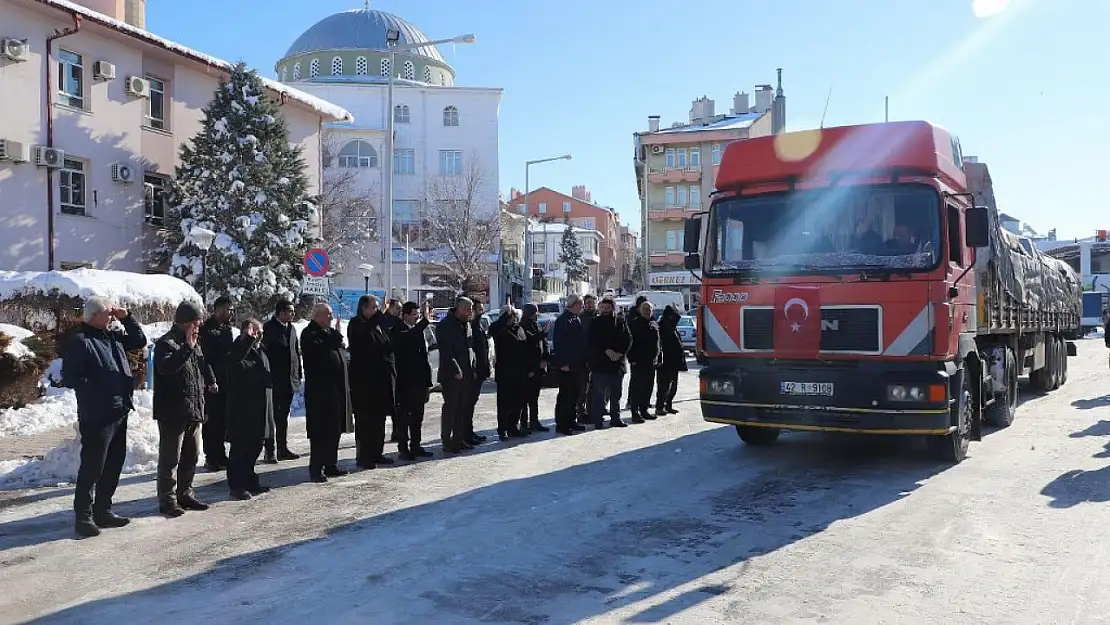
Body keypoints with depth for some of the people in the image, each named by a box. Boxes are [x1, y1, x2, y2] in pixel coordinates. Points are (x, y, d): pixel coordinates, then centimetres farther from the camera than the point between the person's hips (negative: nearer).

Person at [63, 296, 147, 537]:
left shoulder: (113, 336, 13)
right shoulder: (80, 341, -12)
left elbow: (139, 341, 23)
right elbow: (70, 378, -16)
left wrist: (127, 318, 11)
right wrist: (94, 390, -17)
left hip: (119, 413, 9)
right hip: (96, 416, -9)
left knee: (114, 464, 14)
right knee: (92, 466, -3)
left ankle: (103, 510, 25)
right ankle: (84, 515, 6)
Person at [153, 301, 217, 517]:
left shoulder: (194, 343, 16)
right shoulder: (166, 343, -11)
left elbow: (202, 365, 31)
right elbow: (166, 367, -30)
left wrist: (210, 382, 13)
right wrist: (187, 348, -32)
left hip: (194, 410, 9)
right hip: (173, 412, -9)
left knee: (191, 455, 16)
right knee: (171, 457, -3)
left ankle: (185, 493, 27)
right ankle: (168, 499, 4)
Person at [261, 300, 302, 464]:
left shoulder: (291, 329, 13)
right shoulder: (269, 328, -8)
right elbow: (264, 351, -12)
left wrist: (298, 376, 10)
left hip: (289, 380, 7)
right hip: (274, 381, -7)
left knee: (284, 416, 13)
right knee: (272, 416, -2)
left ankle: (283, 449, 20)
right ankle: (270, 451, 3)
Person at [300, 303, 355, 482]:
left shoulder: (329, 332, 18)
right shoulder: (309, 333, -8)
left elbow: (341, 354, 24)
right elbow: (319, 350, -27)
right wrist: (335, 336, -21)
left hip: (336, 389, 9)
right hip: (319, 391, -8)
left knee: (335, 430, 12)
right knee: (320, 431, -6)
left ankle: (331, 465, 21)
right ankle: (316, 469, 0)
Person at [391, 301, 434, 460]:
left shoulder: (418, 330, 13)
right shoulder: (398, 331, -9)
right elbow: (409, 338, -33)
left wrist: (427, 383, 12)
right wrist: (425, 320, -38)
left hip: (419, 381, 7)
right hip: (404, 381, -7)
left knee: (417, 417, 12)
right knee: (403, 416, 0)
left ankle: (415, 446, 20)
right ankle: (403, 448, 6)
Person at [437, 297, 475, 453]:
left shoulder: (467, 325, 14)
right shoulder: (445, 325, -11)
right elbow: (446, 352, -17)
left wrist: (471, 369, 11)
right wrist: (456, 370, -18)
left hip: (466, 374, 8)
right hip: (451, 375, -8)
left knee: (462, 408, 11)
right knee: (450, 407, -4)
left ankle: (459, 439, 19)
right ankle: (447, 441, 2)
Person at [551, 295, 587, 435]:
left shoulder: (577, 320, 14)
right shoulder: (562, 321, -12)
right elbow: (558, 343, -17)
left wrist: (583, 361, 16)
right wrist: (562, 363, -19)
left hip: (577, 364, 9)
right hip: (566, 366, -9)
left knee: (575, 394, 13)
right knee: (565, 395, -4)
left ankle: (571, 422, 22)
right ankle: (561, 425, 1)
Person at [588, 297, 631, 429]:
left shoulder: (621, 321, 9)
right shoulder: (595, 323, 1)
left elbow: (628, 339, 4)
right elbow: (593, 341, -8)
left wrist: (620, 353, -10)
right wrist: (607, 351, -18)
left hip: (618, 362, 3)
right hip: (600, 363, -3)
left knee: (616, 393, 11)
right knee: (599, 393, -3)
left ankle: (615, 418, 20)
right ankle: (597, 419, 1)